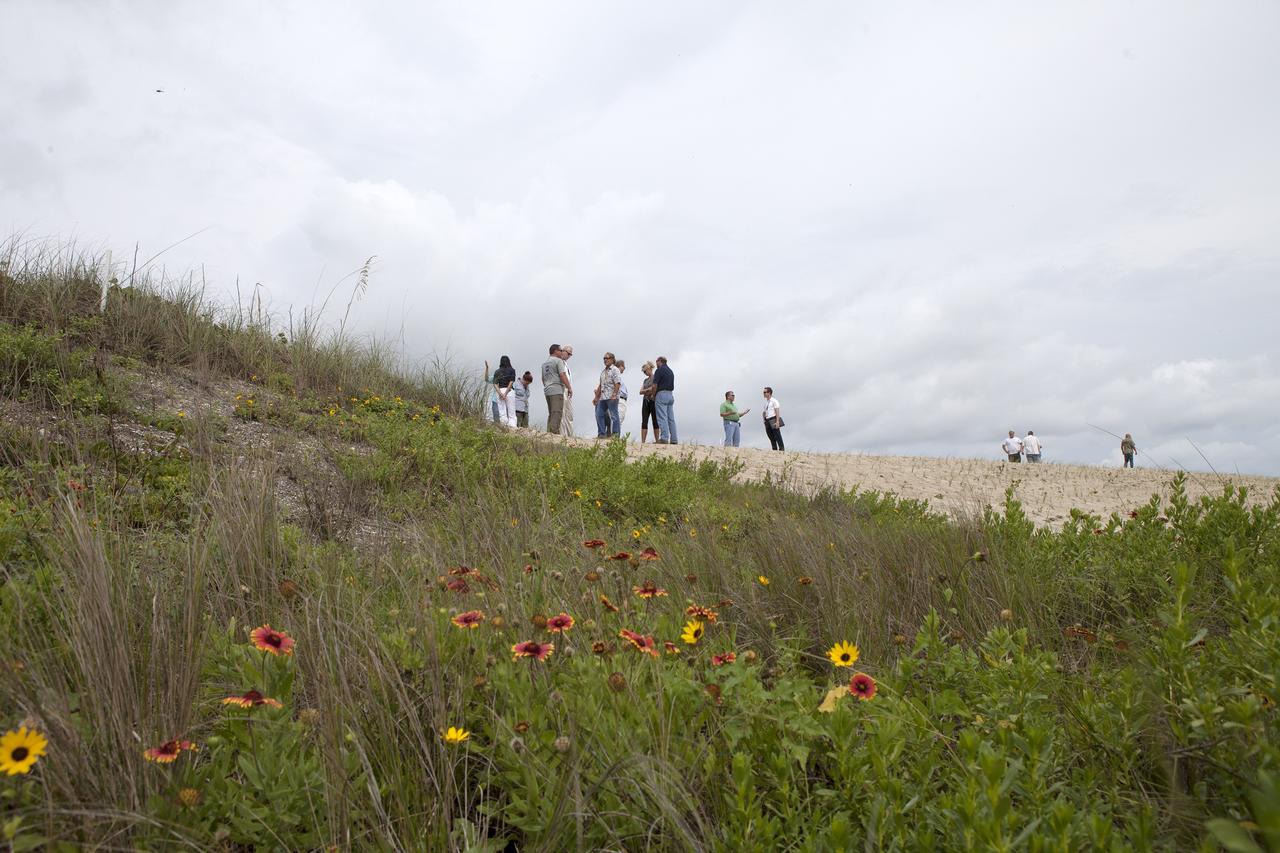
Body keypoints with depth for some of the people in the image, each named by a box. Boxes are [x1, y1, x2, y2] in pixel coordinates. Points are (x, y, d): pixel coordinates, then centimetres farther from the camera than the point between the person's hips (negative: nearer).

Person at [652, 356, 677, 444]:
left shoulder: (659, 370, -6)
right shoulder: (671, 371, 18)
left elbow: (655, 385, -12)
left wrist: (653, 396, 2)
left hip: (661, 394, -8)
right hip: (671, 395, 8)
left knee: (662, 418, -10)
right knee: (671, 418, 7)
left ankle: (664, 438, -17)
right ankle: (674, 439, 5)